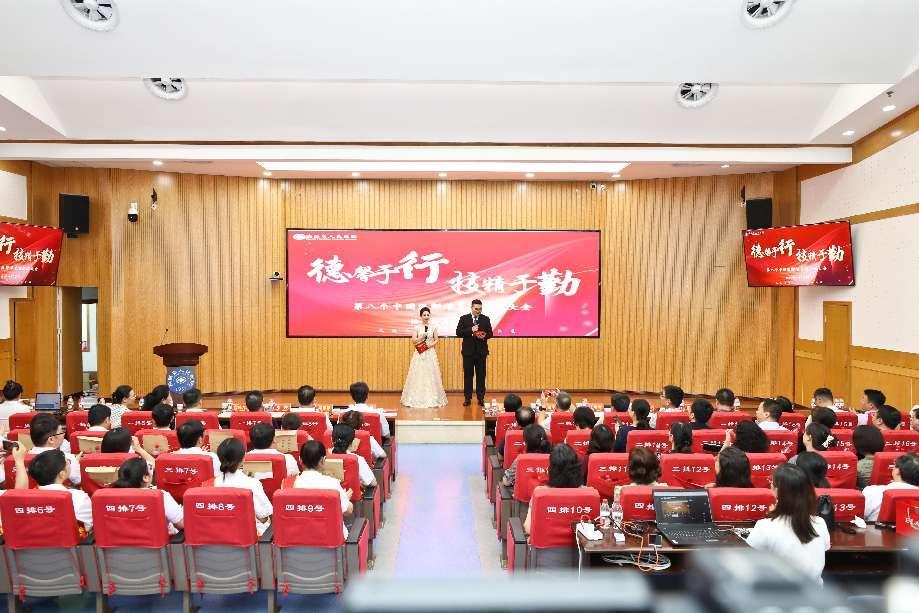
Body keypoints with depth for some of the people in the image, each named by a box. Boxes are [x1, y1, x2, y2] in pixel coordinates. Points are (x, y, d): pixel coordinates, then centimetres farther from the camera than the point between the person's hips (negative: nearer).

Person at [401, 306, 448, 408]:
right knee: (418, 375, -2)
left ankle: (431, 398, 9)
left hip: (430, 353, 1)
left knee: (431, 375, 1)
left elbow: (437, 339, 11)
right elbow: (413, 340, -2)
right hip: (419, 354, -1)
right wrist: (421, 337, -18)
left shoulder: (433, 327, 5)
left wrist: (432, 344, -8)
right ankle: (418, 398, 6)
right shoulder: (417, 327, 1)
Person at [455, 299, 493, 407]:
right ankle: (467, 398, 11)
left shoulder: (486, 319, 7)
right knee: (468, 375, 4)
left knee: (481, 375, 3)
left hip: (481, 351, 1)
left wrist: (485, 335, -14)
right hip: (468, 351, -1)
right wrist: (471, 330, -18)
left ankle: (480, 398, 11)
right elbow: (458, 333, -5)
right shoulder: (464, 318, 2)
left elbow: (490, 333, 9)